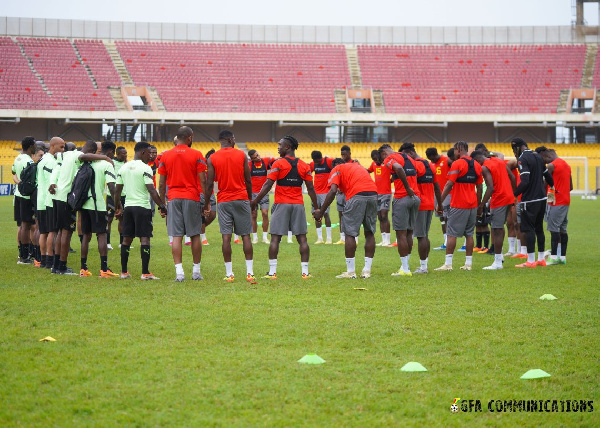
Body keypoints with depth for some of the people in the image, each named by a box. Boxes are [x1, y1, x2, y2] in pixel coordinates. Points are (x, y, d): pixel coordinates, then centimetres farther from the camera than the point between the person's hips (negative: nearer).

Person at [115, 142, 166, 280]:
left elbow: (117, 190, 13)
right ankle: (145, 272, -8)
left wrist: (118, 207, 24)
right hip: (142, 206, -6)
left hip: (128, 206, 6)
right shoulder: (145, 168, -10)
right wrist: (162, 206, -12)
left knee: (127, 238, 11)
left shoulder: (124, 168, 9)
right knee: (144, 238, -4)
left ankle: (124, 272, 15)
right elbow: (151, 190, -17)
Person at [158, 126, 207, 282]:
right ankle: (196, 271, 13)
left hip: (173, 198, 1)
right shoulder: (196, 155, -2)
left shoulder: (166, 156, 5)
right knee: (195, 235, 8)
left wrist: (162, 203, 13)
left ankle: (179, 272, -8)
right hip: (192, 198, -1)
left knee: (176, 236, -1)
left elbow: (162, 184, 5)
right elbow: (203, 181, -4)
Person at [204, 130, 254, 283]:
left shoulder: (212, 159, -1)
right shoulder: (241, 155, 1)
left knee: (226, 237, 0)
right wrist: (250, 198, 16)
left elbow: (209, 184, -2)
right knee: (246, 236, 4)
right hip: (241, 199, 0)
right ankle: (250, 272, 1)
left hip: (223, 201, 0)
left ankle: (229, 273, -2)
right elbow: (248, 181, 3)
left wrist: (206, 204, 7)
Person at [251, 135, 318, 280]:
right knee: (302, 238, 5)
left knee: (275, 238, 1)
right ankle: (305, 272, 2)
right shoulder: (304, 166, 6)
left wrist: (255, 201, -8)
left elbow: (268, 185, -11)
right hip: (298, 205, 3)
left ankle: (272, 272, -3)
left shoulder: (278, 164, -6)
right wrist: (317, 208, 10)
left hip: (281, 205, -3)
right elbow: (310, 189, 5)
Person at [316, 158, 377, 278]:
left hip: (357, 195, -6)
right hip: (373, 193, 6)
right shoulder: (358, 166, 34)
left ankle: (350, 271, 4)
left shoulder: (337, 169, 14)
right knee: (370, 233, 14)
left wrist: (321, 211, 1)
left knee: (350, 233, 3)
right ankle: (367, 270, 13)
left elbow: (333, 191, -1)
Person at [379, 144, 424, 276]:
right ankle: (405, 265, 17)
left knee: (401, 233, -2)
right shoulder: (409, 159, 20)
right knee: (409, 233, 14)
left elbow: (399, 168, -24)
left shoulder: (389, 159, -4)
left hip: (402, 198, -7)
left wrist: (407, 188, -19)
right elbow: (420, 170, 18)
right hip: (416, 198, 7)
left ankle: (405, 268, -2)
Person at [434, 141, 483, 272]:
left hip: (458, 205, -6)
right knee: (469, 234, 10)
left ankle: (448, 263, -7)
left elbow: (449, 184, -15)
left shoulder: (457, 164, -11)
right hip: (472, 205, 6)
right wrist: (478, 204, 20)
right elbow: (479, 187, 13)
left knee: (452, 234, -3)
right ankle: (468, 263, 9)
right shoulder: (476, 165, 10)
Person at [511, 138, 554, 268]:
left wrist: (514, 195, -18)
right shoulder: (538, 157, 12)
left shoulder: (523, 159, -14)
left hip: (530, 200, -8)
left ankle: (531, 261, -6)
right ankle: (541, 259, 19)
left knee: (528, 229, -5)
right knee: (539, 228, 15)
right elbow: (548, 177, 20)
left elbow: (525, 182, -23)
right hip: (542, 198, 8)